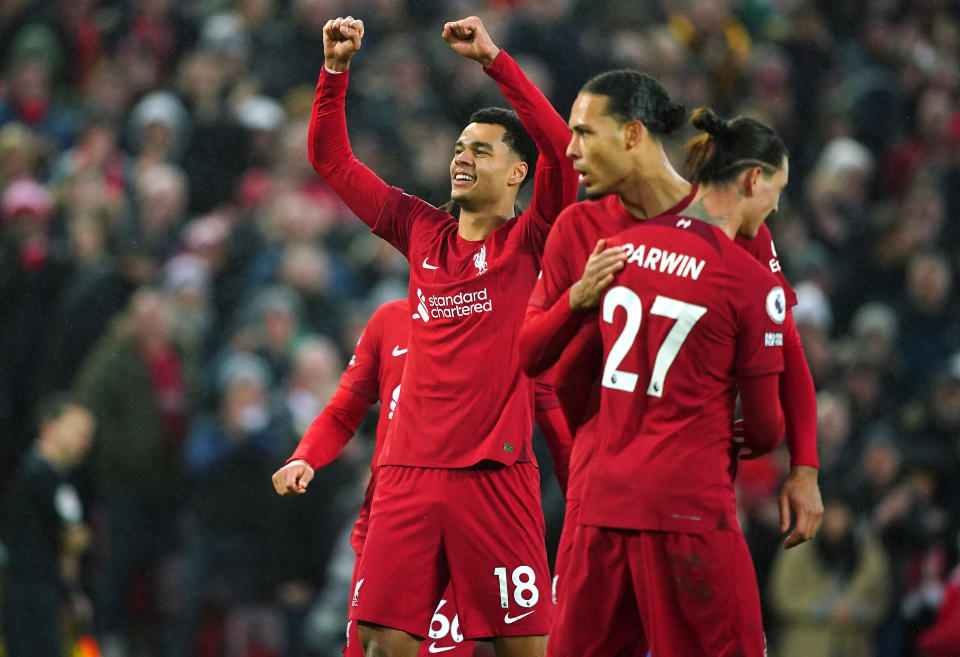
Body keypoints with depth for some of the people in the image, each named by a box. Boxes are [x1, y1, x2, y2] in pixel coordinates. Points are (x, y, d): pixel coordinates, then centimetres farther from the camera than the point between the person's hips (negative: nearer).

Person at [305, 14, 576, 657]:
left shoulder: (529, 242, 1)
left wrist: (493, 57, -18)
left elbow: (561, 150, -16)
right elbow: (331, 158, 18)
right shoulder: (424, 232, 14)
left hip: (494, 475, -4)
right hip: (409, 473, 4)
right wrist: (336, 69, 6)